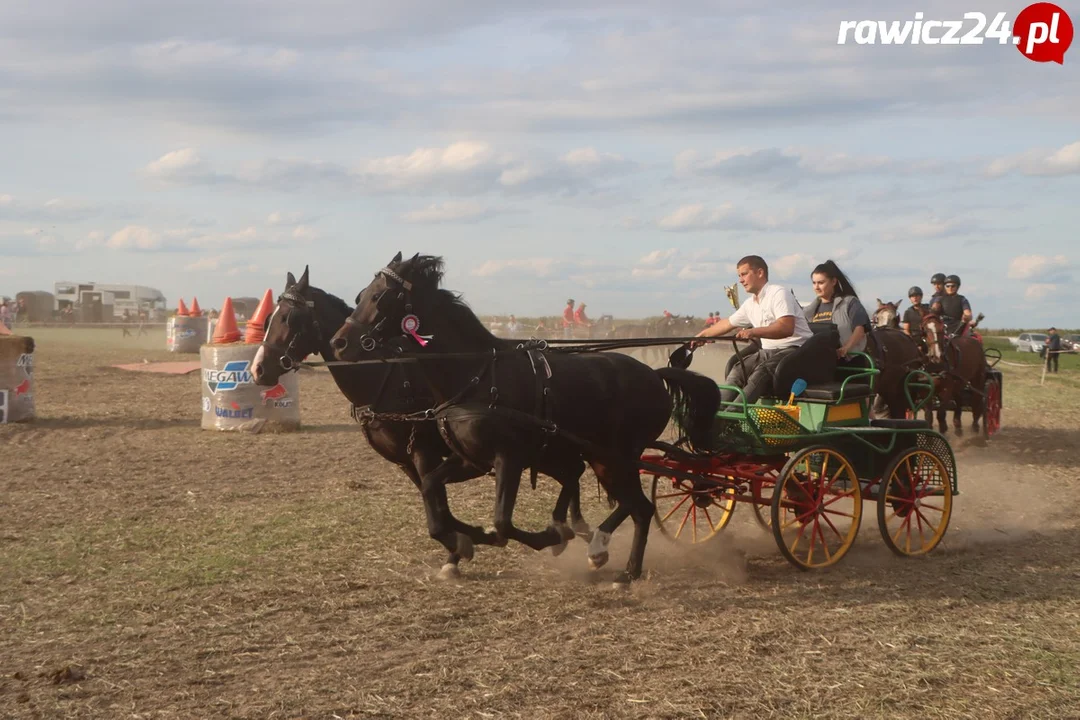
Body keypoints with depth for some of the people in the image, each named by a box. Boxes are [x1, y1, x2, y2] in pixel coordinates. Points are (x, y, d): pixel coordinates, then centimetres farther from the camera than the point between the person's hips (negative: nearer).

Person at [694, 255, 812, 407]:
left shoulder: (779, 293, -11)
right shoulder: (750, 304, 13)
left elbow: (787, 328, -25)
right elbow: (727, 323, 29)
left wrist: (753, 332, -36)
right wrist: (702, 335, 39)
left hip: (795, 349, -8)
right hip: (770, 351, 8)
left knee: (761, 371, -32)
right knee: (738, 369, -16)